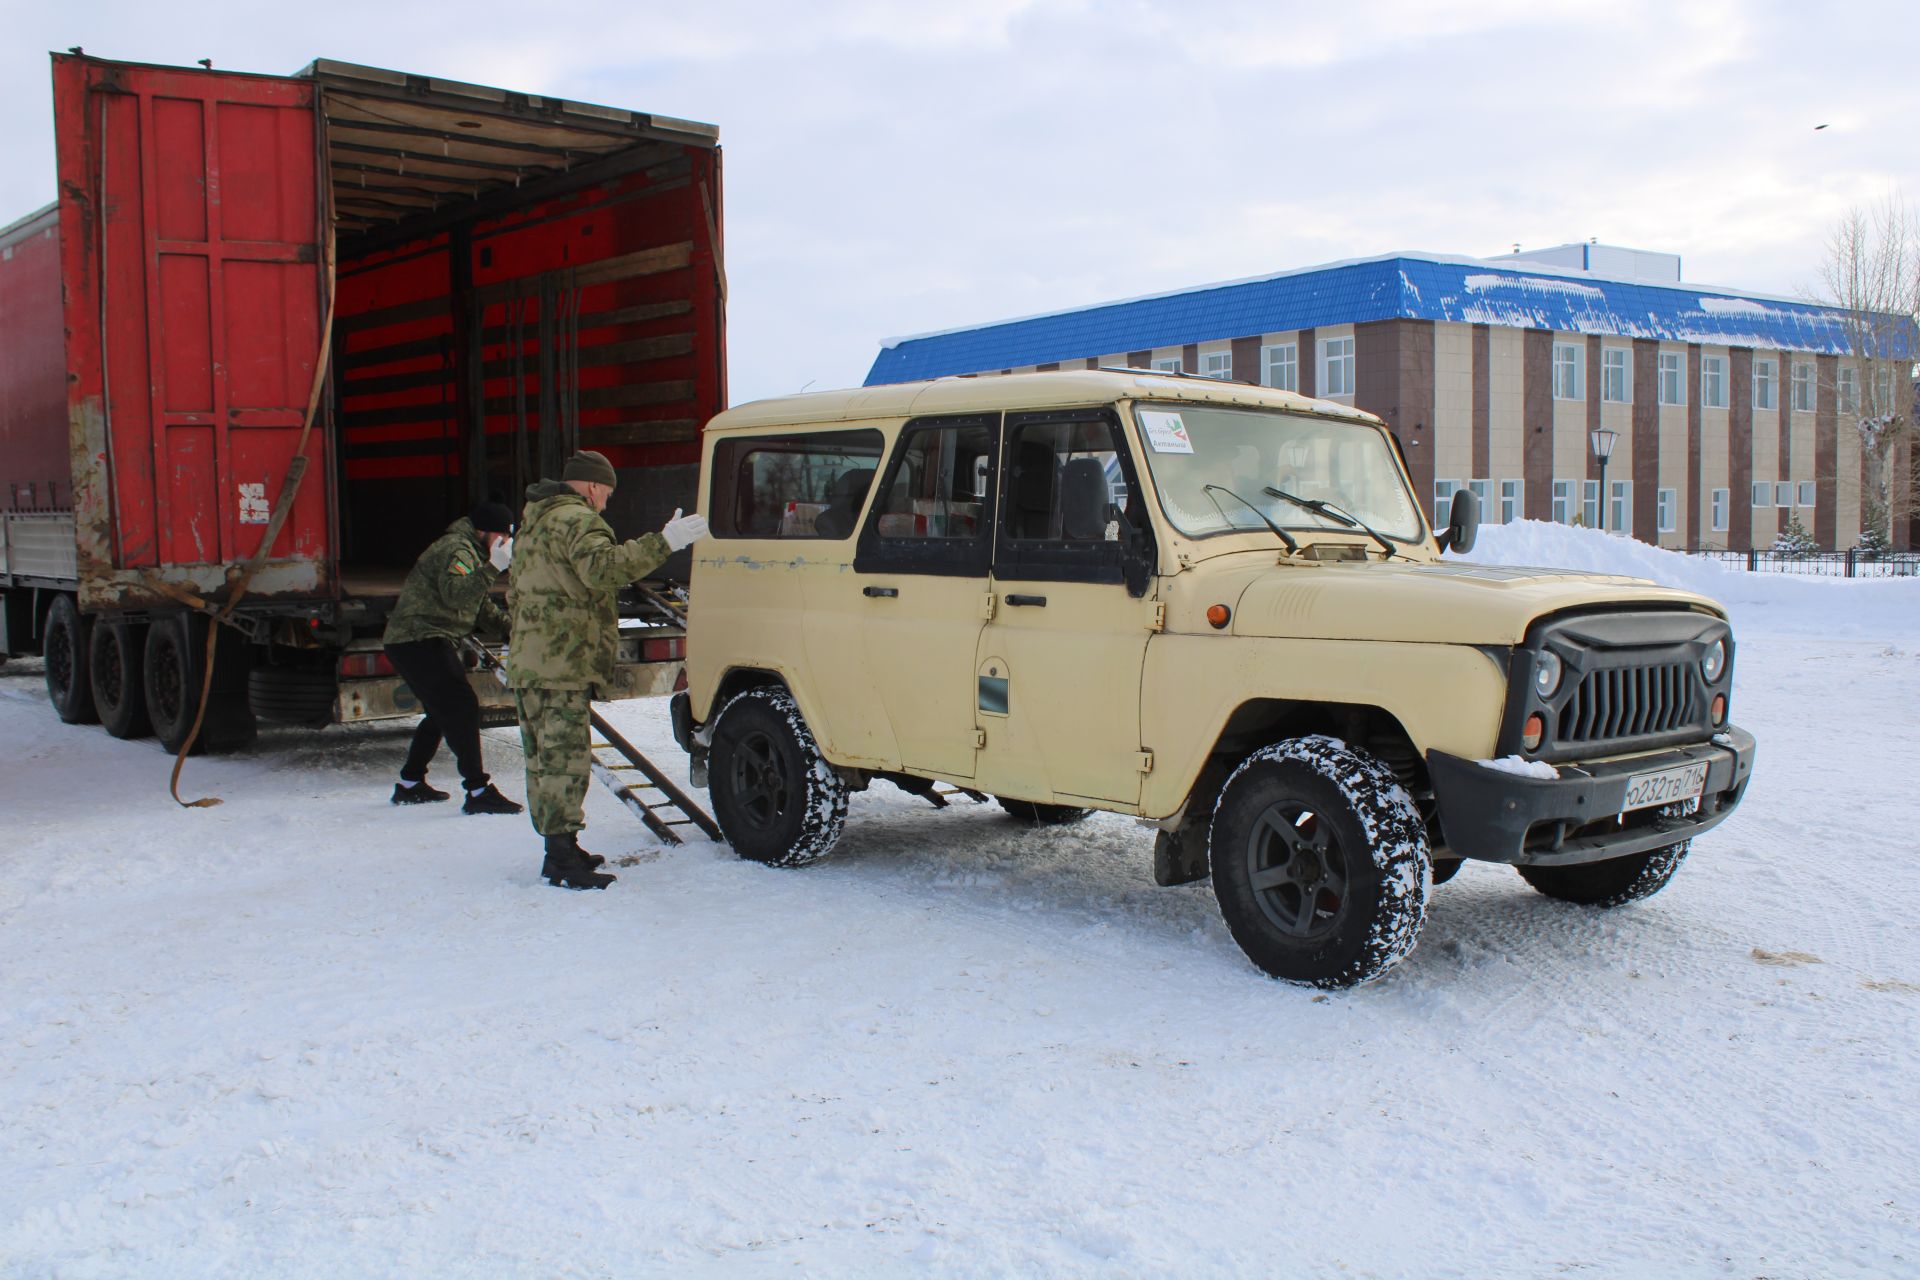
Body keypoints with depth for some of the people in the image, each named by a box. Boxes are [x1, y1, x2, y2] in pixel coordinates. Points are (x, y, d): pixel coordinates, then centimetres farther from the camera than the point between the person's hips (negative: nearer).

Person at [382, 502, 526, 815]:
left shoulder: (471, 552, 20)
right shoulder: (456, 549, -14)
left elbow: (481, 606, 26)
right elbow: (455, 593, -34)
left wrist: (511, 628, 13)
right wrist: (492, 568, -44)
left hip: (410, 642, 11)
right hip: (420, 640, -11)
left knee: (442, 712, 19)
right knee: (463, 710, -14)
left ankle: (409, 784, 29)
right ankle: (478, 792, -15)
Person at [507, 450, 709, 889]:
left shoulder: (535, 521, 23)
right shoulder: (575, 519, -10)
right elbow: (601, 567, -32)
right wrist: (663, 543, -38)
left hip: (529, 664, 10)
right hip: (561, 666, -10)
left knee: (547, 759, 14)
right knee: (564, 759, -9)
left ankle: (559, 848, 23)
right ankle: (562, 860, -9)